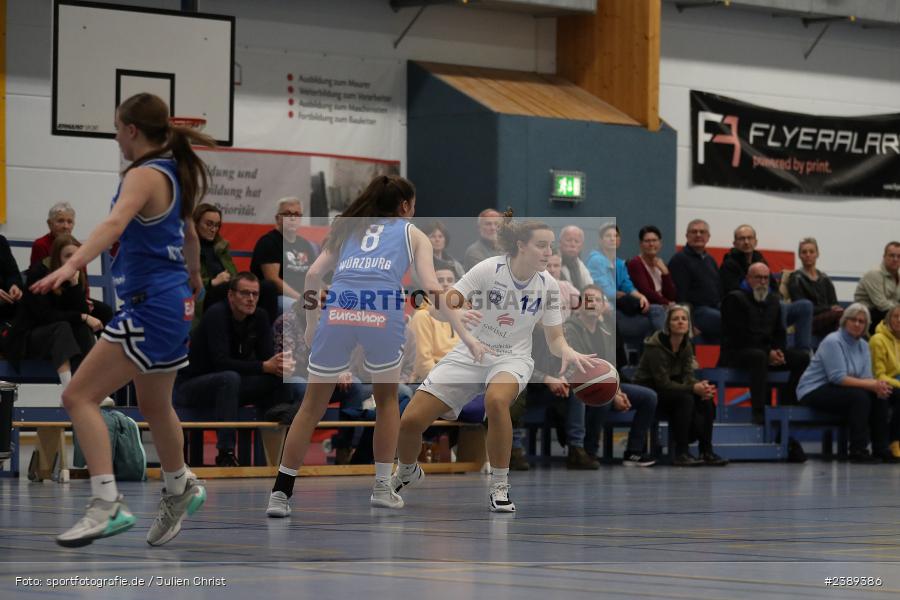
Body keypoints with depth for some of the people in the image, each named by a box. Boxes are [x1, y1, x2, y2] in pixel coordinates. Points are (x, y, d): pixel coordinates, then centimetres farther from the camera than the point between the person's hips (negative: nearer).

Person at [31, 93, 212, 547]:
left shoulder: (145, 175, -14)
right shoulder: (174, 173, 14)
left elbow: (114, 224, -33)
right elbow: (189, 235, 31)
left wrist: (72, 264, -48)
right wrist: (193, 275, 51)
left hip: (151, 304, -10)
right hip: (174, 304, 10)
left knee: (79, 395, -14)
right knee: (154, 405, 27)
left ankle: (107, 505, -24)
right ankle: (180, 492, 47)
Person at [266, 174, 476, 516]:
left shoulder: (346, 228, 30)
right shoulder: (413, 234, 23)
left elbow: (313, 275, 17)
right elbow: (431, 287, 9)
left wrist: (311, 324, 22)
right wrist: (462, 334, 8)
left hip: (336, 310, 2)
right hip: (384, 311, -2)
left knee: (312, 406, 13)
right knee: (386, 399, 23)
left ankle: (280, 494, 9)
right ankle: (382, 488, 22)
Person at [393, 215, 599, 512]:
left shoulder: (548, 285, -5)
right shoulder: (489, 268, -14)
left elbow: (555, 338, 0)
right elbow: (449, 303, -14)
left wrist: (568, 352, -23)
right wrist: (468, 339, -30)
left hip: (513, 358, 0)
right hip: (469, 355, 0)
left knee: (496, 399, -39)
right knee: (411, 420, -12)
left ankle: (500, 489, -25)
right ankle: (407, 472, 25)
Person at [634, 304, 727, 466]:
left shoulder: (686, 345, 2)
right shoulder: (656, 346, -21)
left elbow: (687, 376, -3)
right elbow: (663, 382, -25)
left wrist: (701, 386, -26)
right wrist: (693, 388, -32)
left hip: (671, 391, 7)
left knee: (706, 400, -16)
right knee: (685, 398, -32)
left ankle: (706, 452, -13)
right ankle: (681, 454, -27)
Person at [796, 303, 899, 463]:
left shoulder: (863, 345, 8)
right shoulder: (833, 342, -17)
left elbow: (866, 378, 1)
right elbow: (838, 378, -24)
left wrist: (878, 385, -24)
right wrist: (871, 385, -28)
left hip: (834, 390, 8)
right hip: (813, 392, -8)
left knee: (879, 397, -11)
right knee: (859, 397, -30)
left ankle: (880, 449, -6)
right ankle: (858, 451, -27)